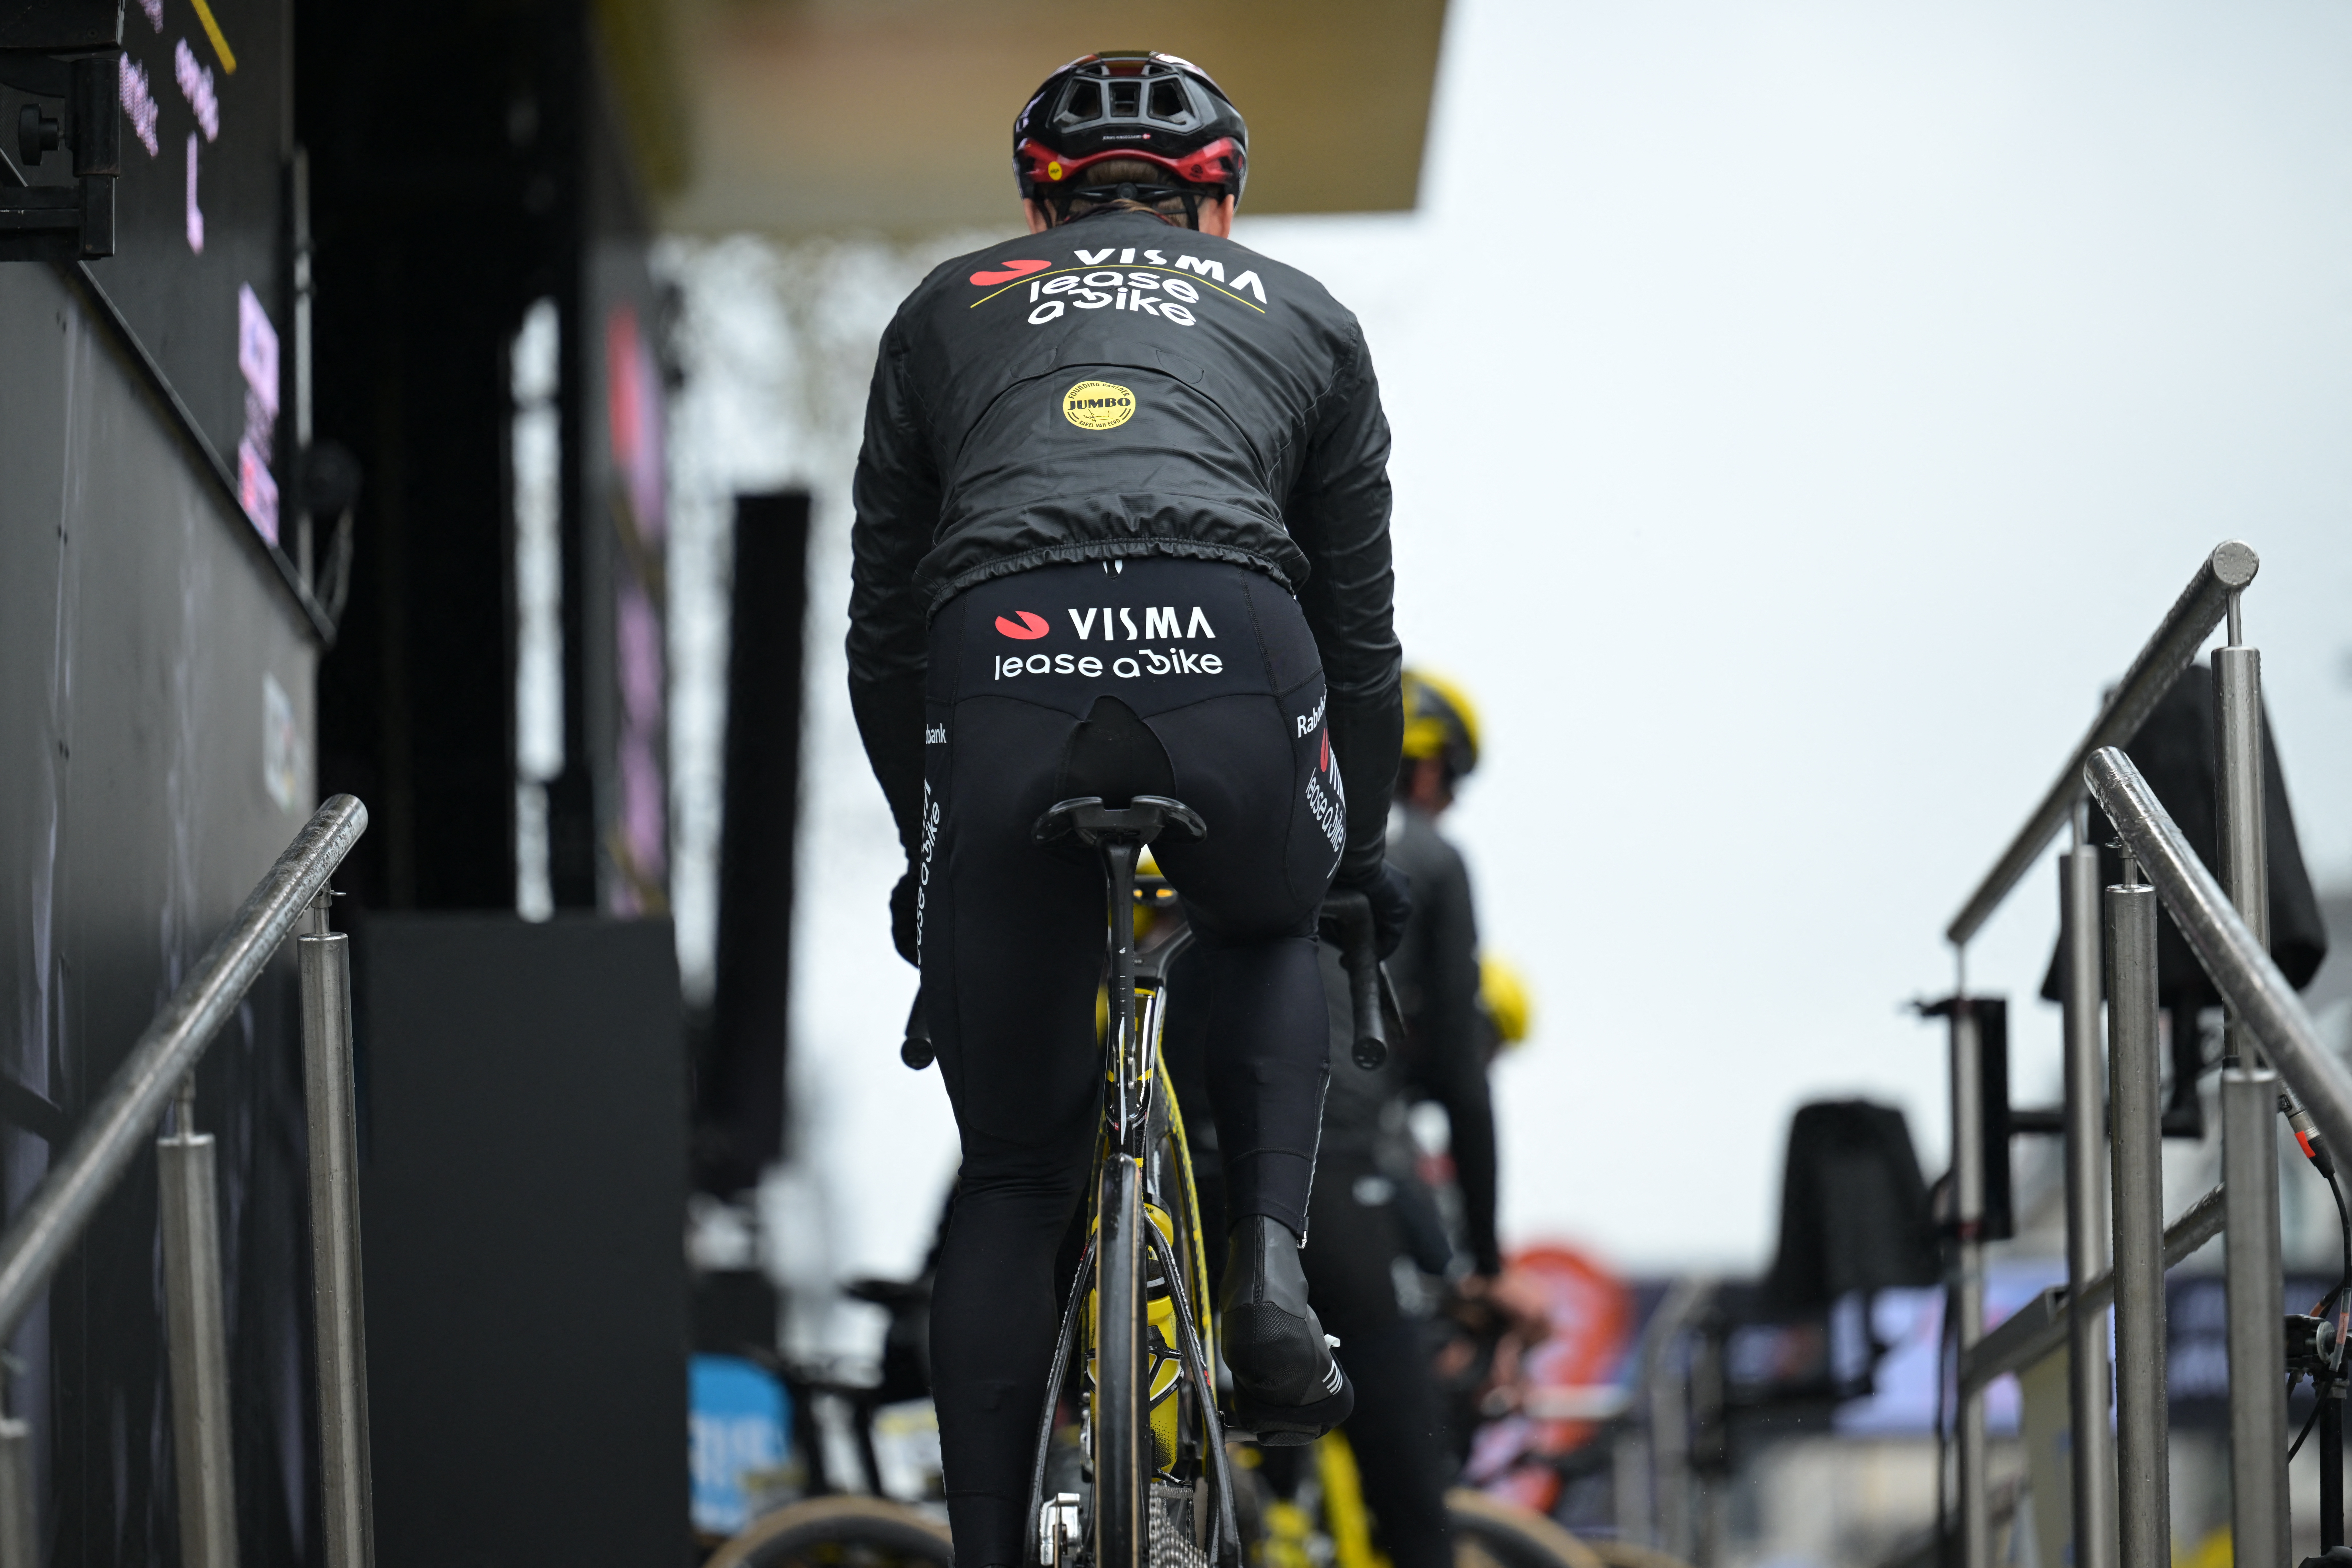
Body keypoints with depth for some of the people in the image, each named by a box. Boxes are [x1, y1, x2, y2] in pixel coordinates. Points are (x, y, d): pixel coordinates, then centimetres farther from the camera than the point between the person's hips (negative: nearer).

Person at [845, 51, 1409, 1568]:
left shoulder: (949, 309, 32)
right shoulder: (1299, 314, 31)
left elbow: (879, 632, 31)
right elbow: (1362, 629, 34)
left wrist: (925, 844, 44)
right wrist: (1365, 850, 47)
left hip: (1000, 666, 0)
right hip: (1232, 660, 0)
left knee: (1013, 1183, 14)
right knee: (1272, 931, 35)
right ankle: (1269, 1269, 12)